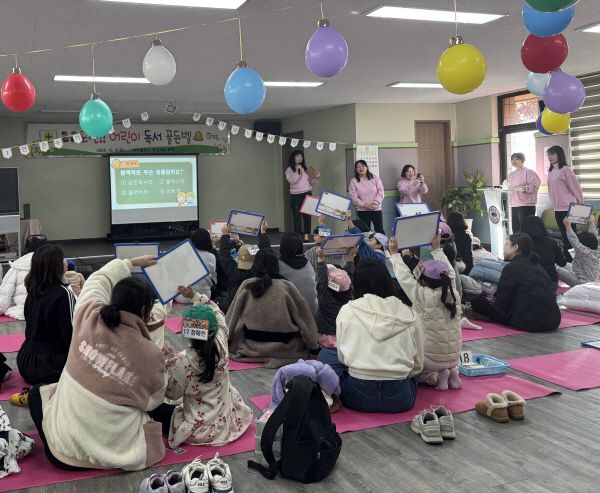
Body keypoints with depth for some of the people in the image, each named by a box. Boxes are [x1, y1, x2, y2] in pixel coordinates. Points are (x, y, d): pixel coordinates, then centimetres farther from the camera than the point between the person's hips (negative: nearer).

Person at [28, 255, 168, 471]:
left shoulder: (87, 318, -12)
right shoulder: (151, 356, -17)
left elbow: (98, 280, 10)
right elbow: (152, 402, -1)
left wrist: (131, 263, 24)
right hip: (114, 453, -3)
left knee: (38, 391, 30)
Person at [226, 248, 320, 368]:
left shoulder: (246, 286, -3)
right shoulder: (286, 286, -6)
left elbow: (232, 316, 5)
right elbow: (305, 318, -1)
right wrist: (314, 348, 9)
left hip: (252, 348, 0)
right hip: (284, 350, 0)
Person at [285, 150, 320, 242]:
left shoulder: (305, 168, 12)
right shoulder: (289, 169, 4)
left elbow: (311, 182, 13)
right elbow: (292, 180, -11)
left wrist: (316, 178, -6)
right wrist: (297, 170, -11)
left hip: (307, 194, 2)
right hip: (296, 195, -2)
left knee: (307, 215, -1)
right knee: (297, 215, -5)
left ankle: (306, 235, 1)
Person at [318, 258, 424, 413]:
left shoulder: (347, 311, -2)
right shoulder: (411, 315, 0)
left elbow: (342, 356, 6)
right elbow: (417, 365, 7)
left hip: (358, 398, -2)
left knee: (325, 353, 22)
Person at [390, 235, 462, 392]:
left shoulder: (422, 296, -18)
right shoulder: (454, 295, -4)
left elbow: (404, 276, -6)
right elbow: (450, 272, 13)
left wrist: (395, 253, 6)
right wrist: (437, 249, 24)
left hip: (431, 358, -6)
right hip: (454, 358, 6)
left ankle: (435, 377, -3)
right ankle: (452, 371, 8)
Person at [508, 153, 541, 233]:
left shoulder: (529, 172, -3)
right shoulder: (511, 174, 19)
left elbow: (535, 186, -12)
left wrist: (521, 188, -21)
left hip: (526, 206, -7)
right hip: (514, 206, 7)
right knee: (516, 230, 8)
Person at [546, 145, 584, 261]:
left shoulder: (565, 169, -10)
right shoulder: (551, 171, 12)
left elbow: (576, 188, -8)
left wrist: (580, 207, -4)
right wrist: (555, 203, 15)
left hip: (568, 208, -7)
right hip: (557, 208, 7)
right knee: (564, 235, 10)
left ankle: (573, 259, -2)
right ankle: (567, 258, 15)